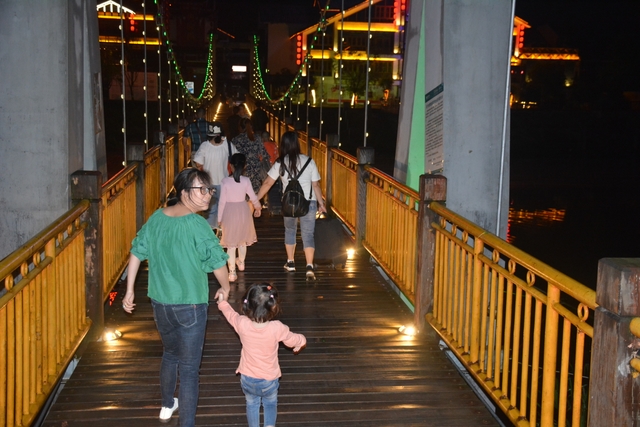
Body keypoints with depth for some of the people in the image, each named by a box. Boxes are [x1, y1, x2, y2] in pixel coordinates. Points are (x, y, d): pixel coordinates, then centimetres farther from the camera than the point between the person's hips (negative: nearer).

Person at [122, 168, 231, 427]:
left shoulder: (156, 218, -1)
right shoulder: (197, 225, -20)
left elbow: (137, 253, 4)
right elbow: (217, 263, -17)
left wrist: (129, 291, 13)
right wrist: (225, 289, 3)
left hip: (160, 302, 7)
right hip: (190, 306, -7)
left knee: (170, 354, 28)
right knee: (189, 368, 4)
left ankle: (167, 406, 47)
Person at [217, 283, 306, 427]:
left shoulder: (242, 324, -21)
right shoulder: (277, 328, -26)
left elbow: (231, 314, 3)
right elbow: (292, 339, -5)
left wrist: (222, 302, 24)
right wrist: (301, 341, 19)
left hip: (247, 379, 1)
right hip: (269, 380, -1)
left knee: (252, 404, 25)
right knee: (270, 404, 25)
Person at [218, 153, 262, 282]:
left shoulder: (226, 181, -15)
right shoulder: (246, 181, -10)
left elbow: (222, 201, -10)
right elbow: (253, 197, 0)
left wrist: (219, 218, 0)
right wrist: (258, 207, 20)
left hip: (229, 212, -3)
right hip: (243, 211, 3)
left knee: (231, 244, 2)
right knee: (242, 240, 23)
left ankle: (232, 272, -1)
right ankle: (241, 262, 44)